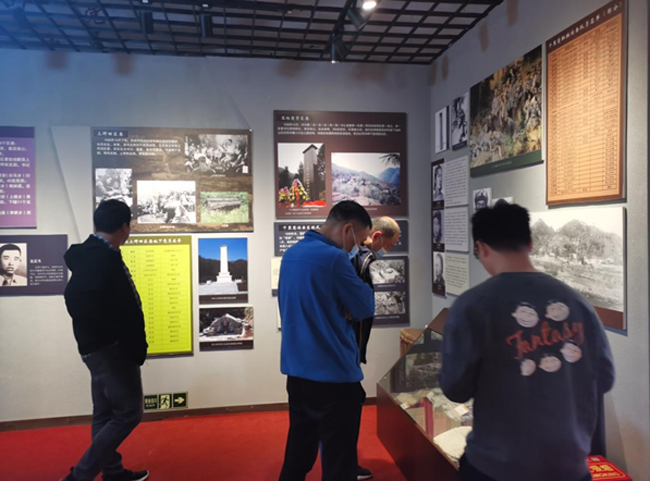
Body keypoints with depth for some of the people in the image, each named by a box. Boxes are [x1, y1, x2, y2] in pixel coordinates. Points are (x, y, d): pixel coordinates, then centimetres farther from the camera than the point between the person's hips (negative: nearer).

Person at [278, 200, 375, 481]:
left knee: (298, 453, 21)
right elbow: (365, 308, -10)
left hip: (296, 371, 8)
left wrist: (340, 311, 4)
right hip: (334, 376, -8)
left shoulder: (291, 254, 8)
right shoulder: (335, 258, -19)